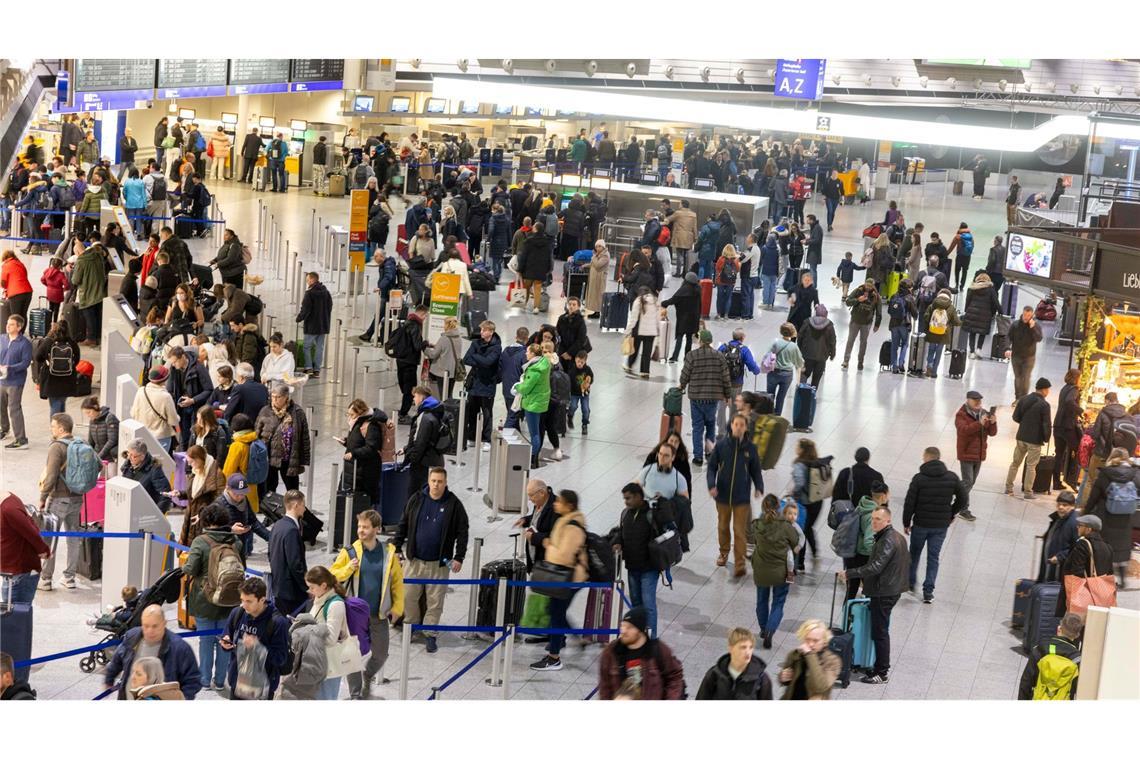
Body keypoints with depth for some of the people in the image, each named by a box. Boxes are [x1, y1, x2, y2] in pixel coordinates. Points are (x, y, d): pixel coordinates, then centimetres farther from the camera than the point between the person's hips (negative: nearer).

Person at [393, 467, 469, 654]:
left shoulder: (454, 504, -5)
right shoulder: (416, 499, 1)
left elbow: (462, 533, -2)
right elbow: (403, 525, 9)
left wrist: (459, 558, -8)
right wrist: (397, 547, 4)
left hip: (439, 563, -2)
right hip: (415, 560, 2)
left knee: (435, 601, 3)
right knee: (409, 596, 7)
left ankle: (430, 634, 14)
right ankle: (411, 626, 28)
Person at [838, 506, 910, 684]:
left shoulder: (887, 541, -21)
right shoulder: (898, 537, 12)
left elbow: (875, 567, -28)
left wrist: (849, 573, -25)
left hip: (883, 593, -11)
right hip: (892, 588, 11)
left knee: (879, 632, -4)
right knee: (881, 630, 20)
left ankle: (881, 673, 1)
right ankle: (883, 665, 30)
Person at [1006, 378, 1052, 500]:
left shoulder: (1023, 399, 1)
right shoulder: (1044, 405, -16)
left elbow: (1015, 417, 4)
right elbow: (1046, 424, -15)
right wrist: (1046, 438, 0)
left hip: (1021, 437, 5)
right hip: (1035, 439, -5)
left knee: (1015, 462, 15)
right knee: (1031, 466, 4)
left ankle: (1008, 488, 18)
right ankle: (1027, 492, 8)